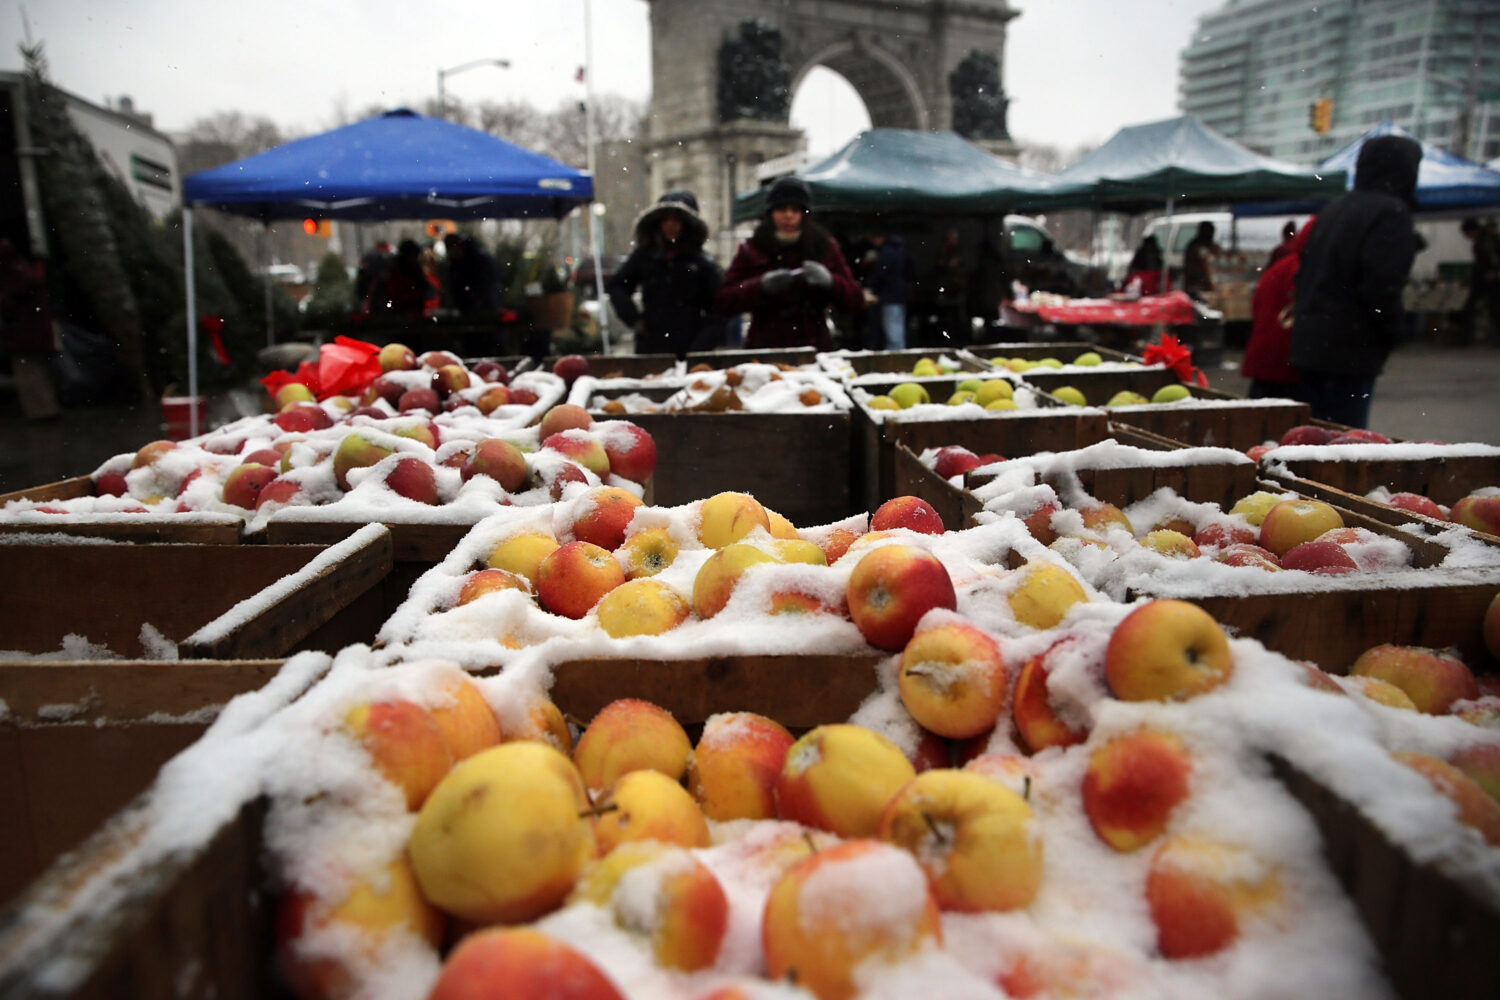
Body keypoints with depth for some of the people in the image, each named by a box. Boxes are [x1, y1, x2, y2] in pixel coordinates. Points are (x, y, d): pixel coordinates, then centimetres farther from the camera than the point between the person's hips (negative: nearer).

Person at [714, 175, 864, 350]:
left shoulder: (825, 247, 10)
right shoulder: (751, 251, 8)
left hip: (814, 348, 1)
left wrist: (829, 281, -12)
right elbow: (722, 301, -2)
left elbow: (857, 301, 6)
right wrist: (762, 286, -15)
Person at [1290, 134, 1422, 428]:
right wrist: (1395, 329, -4)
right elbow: (1381, 286, -18)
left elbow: (1303, 274, 19)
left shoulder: (1334, 207, 16)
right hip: (1349, 349, -8)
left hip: (1307, 343, 8)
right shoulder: (1392, 213, -10)